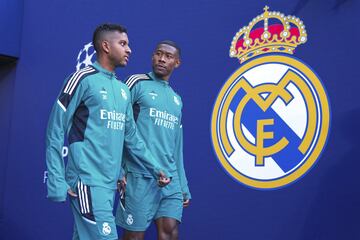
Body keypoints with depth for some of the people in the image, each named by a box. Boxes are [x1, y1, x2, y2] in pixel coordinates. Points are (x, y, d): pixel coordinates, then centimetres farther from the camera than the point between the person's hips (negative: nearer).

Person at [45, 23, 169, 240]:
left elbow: (131, 135, 20)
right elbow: (56, 132, -8)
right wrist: (57, 183, -13)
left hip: (111, 183, 7)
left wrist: (155, 169, 16)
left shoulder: (124, 90, 15)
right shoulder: (83, 79, -6)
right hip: (88, 182, -7)